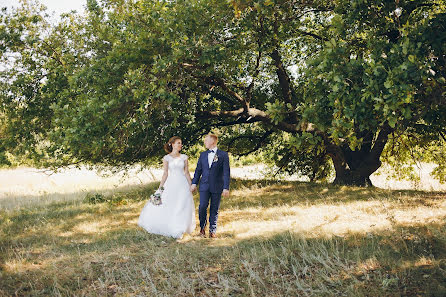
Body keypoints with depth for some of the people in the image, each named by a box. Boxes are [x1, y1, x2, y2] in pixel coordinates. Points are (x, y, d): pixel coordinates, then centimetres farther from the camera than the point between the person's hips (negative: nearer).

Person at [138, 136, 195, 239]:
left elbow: (186, 173, 7)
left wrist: (191, 185, 5)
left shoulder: (184, 157, 6)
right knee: (166, 206, -2)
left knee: (182, 207, 0)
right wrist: (160, 187, -3)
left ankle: (178, 230, 10)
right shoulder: (167, 158, 1)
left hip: (183, 184, 2)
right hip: (171, 184, -1)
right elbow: (165, 174, 1)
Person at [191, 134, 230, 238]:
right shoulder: (203, 155, 13)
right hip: (204, 186, 2)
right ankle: (202, 228, 13)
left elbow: (226, 172, -3)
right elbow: (198, 170, 15)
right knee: (202, 207, -8)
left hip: (217, 187, -2)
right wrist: (194, 183, 5)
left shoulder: (223, 155, 0)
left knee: (214, 209, 3)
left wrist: (226, 187, -9)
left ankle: (212, 231, 15)